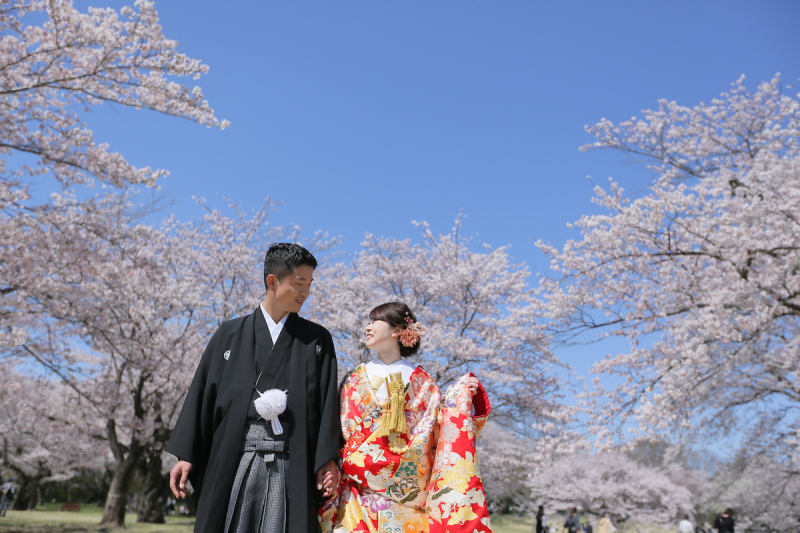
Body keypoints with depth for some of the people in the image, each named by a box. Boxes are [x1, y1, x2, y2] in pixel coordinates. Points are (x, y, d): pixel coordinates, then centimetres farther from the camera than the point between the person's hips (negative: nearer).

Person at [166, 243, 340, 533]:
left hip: (292, 462, 0)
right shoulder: (230, 334, 11)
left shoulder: (317, 339, 10)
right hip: (235, 457, 1)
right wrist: (185, 455, 2)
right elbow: (202, 393, 8)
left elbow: (327, 399, 4)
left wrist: (327, 459, -5)